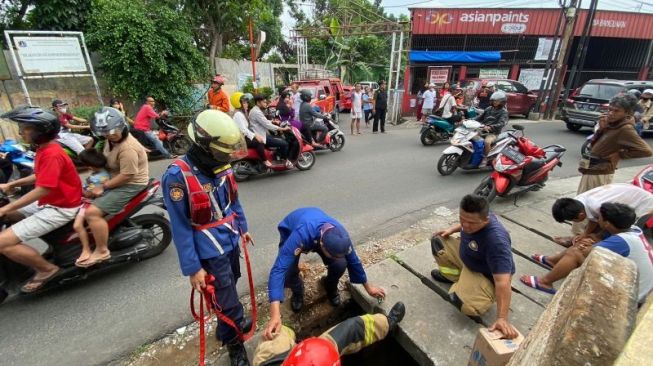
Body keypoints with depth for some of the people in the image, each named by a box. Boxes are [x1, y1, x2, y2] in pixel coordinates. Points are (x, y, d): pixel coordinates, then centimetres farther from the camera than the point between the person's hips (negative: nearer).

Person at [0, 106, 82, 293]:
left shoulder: (51, 154, -23)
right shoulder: (44, 149, 8)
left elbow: (41, 190, -26)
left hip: (60, 209, -11)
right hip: (48, 202, 11)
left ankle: (47, 269, 2)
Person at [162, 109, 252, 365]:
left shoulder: (221, 166, -5)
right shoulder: (177, 176, -25)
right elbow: (181, 228, -21)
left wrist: (242, 228, 18)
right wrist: (192, 268, -17)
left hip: (231, 241, 7)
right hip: (211, 251, -7)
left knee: (230, 286, 27)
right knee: (228, 300, 7)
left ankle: (231, 324, 55)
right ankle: (233, 342, 35)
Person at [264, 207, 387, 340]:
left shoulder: (341, 236, -32)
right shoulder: (300, 236, -48)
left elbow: (353, 261, -13)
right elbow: (279, 269, -50)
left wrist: (368, 287, 1)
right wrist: (275, 315, -56)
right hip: (290, 231, -2)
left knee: (340, 264, -21)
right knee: (287, 272, -26)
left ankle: (331, 287, 15)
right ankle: (297, 291, 11)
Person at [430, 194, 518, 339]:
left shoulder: (496, 241, -41)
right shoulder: (473, 217, -19)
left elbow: (502, 282, -42)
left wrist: (502, 318, -44)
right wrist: (452, 229, -2)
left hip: (487, 275, -7)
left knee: (464, 303, -30)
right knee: (438, 240, 6)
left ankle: (462, 282, 4)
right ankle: (455, 276, 11)